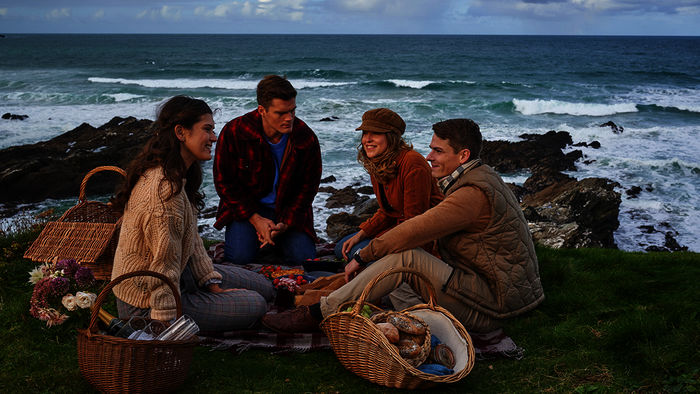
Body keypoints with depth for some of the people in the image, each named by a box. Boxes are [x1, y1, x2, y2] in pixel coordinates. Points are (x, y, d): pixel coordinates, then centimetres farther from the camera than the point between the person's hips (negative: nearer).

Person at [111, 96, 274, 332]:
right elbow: (164, 265, -27)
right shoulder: (165, 189, -30)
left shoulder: (178, 176, 4)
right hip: (146, 303, -10)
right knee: (254, 306, -10)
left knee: (264, 288, 10)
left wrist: (214, 286, 7)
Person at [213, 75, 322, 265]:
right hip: (245, 207, -1)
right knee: (240, 257, -23)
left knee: (304, 257, -17)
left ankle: (278, 238, 18)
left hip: (288, 210, 1)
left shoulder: (307, 139, -14)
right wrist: (256, 219, -16)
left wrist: (285, 223, -15)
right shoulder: (233, 132, -18)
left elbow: (308, 186, -3)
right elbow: (224, 182, -8)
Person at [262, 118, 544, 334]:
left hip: (490, 308, -10)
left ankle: (318, 314, -17)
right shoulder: (480, 177, 14)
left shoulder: (473, 193, -21)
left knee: (404, 258, -21)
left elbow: (414, 231, -23)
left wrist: (363, 256, -11)